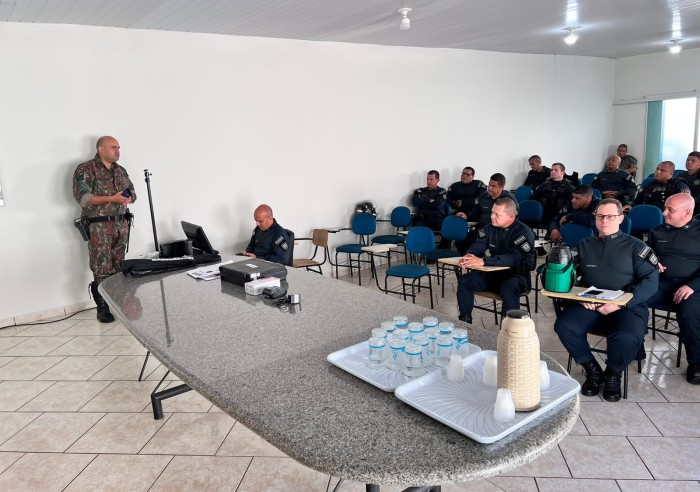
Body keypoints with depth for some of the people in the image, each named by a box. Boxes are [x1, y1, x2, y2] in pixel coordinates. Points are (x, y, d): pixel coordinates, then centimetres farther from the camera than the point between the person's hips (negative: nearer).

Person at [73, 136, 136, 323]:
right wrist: (112, 198, -20)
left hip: (121, 224, 6)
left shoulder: (121, 170, 15)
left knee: (119, 267, 9)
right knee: (102, 269, -4)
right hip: (99, 226, -6)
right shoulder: (86, 169, -5)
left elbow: (132, 193, 20)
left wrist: (128, 198, -5)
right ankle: (102, 308, 5)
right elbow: (81, 196, -15)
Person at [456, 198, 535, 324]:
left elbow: (514, 258, -32)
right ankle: (464, 322, -1)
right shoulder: (490, 228, 3)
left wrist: (483, 261, -41)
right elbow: (478, 246, 0)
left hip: (516, 275, -6)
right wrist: (469, 256, -26)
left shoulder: (523, 233, -18)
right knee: (464, 281, -12)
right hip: (494, 272, 6)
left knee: (508, 290, -37)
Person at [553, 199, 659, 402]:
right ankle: (592, 369, 0)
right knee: (563, 326, -26)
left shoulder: (635, 246, 7)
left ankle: (613, 374, 2)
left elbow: (651, 281, -3)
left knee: (627, 337, -33)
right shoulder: (584, 245, 16)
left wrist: (621, 303, -16)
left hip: (627, 306, -2)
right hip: (588, 304, 3)